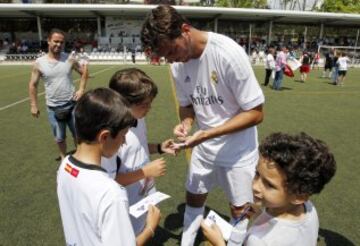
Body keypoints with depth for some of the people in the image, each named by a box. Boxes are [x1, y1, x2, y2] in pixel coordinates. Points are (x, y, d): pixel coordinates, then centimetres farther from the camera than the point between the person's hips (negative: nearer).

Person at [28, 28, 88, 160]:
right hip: (53, 107, 0)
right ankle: (64, 158, 38)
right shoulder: (39, 63, -6)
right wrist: (33, 105, 0)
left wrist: (81, 89, -3)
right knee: (59, 138, 14)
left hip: (72, 104, 0)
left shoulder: (69, 59, -4)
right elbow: (33, 85, 2)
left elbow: (84, 73, 9)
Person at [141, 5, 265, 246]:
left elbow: (256, 113, -22)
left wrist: (207, 134, -29)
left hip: (238, 150, -5)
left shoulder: (228, 53, -26)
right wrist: (185, 123, -17)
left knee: (240, 210, 12)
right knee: (193, 199, 20)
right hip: (203, 148, 5)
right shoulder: (178, 64, -8)